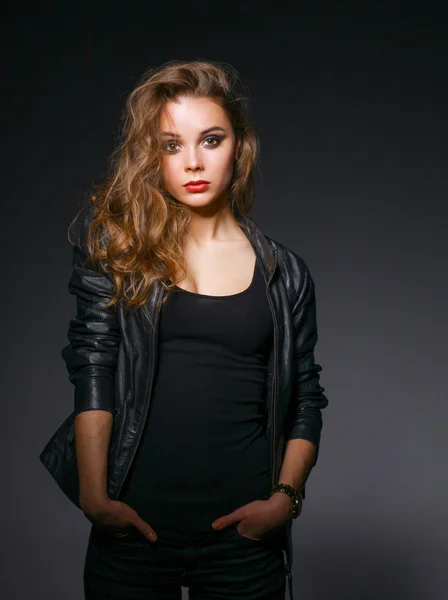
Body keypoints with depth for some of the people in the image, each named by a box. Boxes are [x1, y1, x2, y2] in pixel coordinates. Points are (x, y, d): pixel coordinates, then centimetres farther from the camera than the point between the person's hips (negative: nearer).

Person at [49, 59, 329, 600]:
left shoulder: (284, 272, 4)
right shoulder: (116, 241, 0)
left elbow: (305, 402, 8)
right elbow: (92, 367, -7)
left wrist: (286, 497, -5)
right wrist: (94, 495, -13)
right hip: (132, 526, -1)